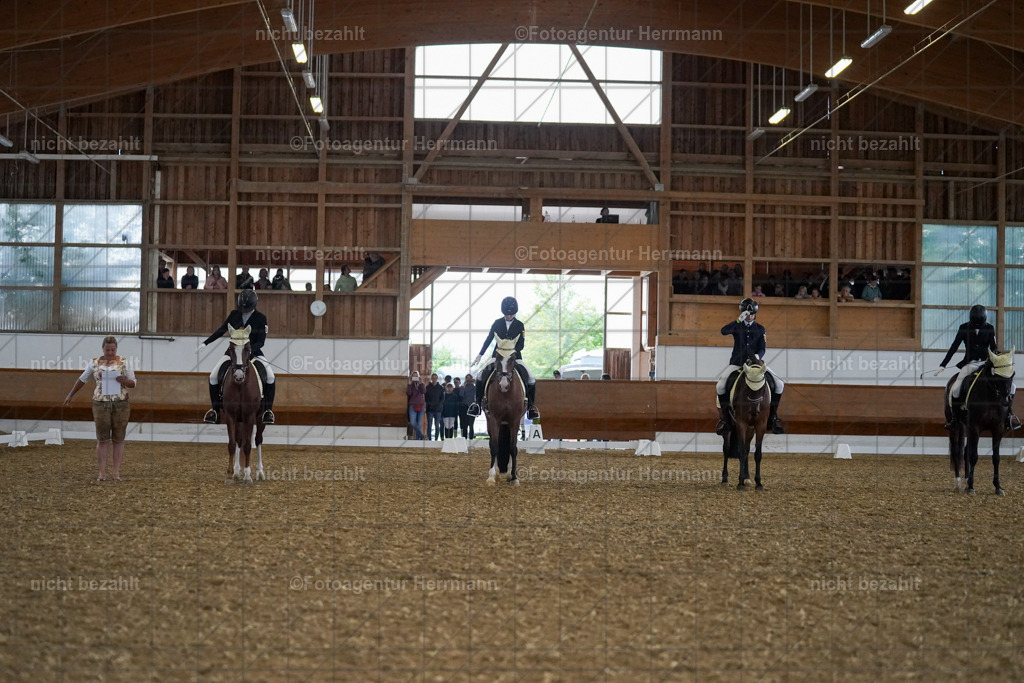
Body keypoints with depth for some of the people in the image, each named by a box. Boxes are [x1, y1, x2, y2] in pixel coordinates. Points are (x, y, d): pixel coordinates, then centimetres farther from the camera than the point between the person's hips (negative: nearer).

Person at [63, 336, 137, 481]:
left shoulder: (124, 363, -1)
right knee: (102, 440, -2)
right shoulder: (94, 363, 2)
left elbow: (133, 384, 1)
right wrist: (70, 395, 19)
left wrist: (125, 381, -21)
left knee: (118, 439, 2)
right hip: (101, 405, 0)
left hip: (121, 405, 0)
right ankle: (102, 474, 2)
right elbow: (82, 379, 15)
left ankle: (116, 473, 8)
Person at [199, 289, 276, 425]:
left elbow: (261, 341, -11)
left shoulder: (261, 318, -9)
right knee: (213, 376, -13)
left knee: (270, 376, -23)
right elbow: (221, 330, 8)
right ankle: (215, 409, 4)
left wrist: (249, 348, -28)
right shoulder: (234, 315, -1)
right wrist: (206, 343, 3)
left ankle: (268, 410, -7)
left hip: (254, 351, -2)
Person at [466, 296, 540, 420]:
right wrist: (480, 355, 4)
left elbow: (521, 344, -3)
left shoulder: (519, 325, 0)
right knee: (481, 374, -16)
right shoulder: (497, 323, 2)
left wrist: (513, 351, -22)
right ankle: (478, 402, -2)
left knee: (531, 379, -16)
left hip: (515, 356, -1)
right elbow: (488, 340, 7)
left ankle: (530, 406, 0)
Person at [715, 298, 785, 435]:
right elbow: (724, 331, -21)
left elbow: (762, 348, 1)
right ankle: (724, 418, -6)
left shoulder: (760, 329, 6)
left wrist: (758, 356, -22)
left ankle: (773, 418, 2)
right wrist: (740, 320, -29)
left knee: (779, 385, -13)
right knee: (721, 386, -25)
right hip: (736, 362, -2)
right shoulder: (737, 326, 0)